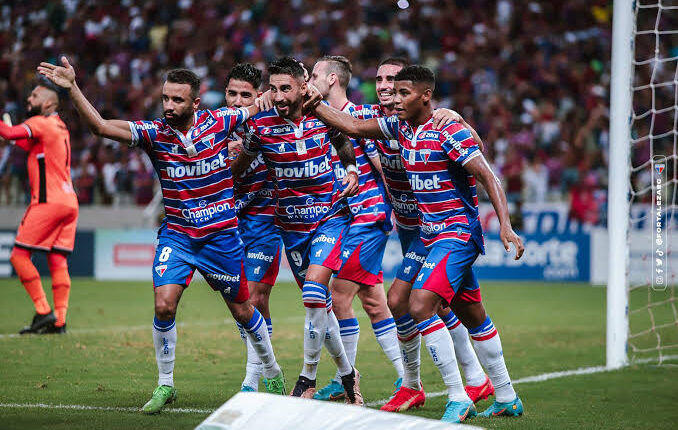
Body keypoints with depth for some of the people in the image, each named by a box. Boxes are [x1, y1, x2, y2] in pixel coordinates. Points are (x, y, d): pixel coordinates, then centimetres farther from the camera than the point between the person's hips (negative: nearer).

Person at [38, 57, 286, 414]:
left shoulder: (218, 122, -10)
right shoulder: (154, 132, -11)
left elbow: (259, 106, 8)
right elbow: (100, 126, -22)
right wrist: (72, 89, -32)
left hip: (221, 234, 0)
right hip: (176, 233, 1)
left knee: (241, 309, 10)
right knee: (164, 303, -17)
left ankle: (272, 372, 34)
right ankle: (165, 385, 0)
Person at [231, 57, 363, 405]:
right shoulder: (261, 125, -9)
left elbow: (344, 147, 15)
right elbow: (240, 166, 8)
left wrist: (352, 171, 1)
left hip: (330, 216, -2)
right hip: (291, 225, 2)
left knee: (314, 289, -21)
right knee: (319, 303, 8)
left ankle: (308, 378, -10)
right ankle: (346, 373, 27)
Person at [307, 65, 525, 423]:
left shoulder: (450, 132, -17)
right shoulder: (401, 126, 6)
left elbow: (486, 176, -20)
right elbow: (354, 127, 14)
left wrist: (505, 225, -28)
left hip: (457, 232, -8)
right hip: (433, 235, 8)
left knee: (420, 306, -21)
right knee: (472, 316, 15)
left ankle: (458, 399, -17)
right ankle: (506, 398, 25)